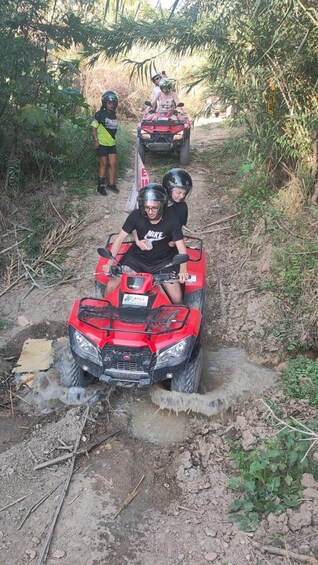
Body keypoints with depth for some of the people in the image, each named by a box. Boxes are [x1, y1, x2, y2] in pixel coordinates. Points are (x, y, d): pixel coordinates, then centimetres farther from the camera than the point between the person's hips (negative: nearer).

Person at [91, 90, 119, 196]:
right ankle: (101, 186, 11)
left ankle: (111, 184, 17)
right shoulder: (100, 114, -10)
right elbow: (94, 127, -10)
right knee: (103, 164, 1)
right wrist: (96, 140, -17)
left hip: (112, 143, 6)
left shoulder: (114, 114, 8)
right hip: (102, 144, -6)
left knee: (113, 164, 5)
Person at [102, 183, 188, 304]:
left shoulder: (170, 219, -19)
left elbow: (181, 247, -20)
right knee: (111, 287, -12)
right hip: (137, 257, 1)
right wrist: (109, 263, -22)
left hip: (162, 262, -1)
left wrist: (183, 270, -38)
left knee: (177, 298, -13)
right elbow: (120, 238, -11)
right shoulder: (136, 215, -16)